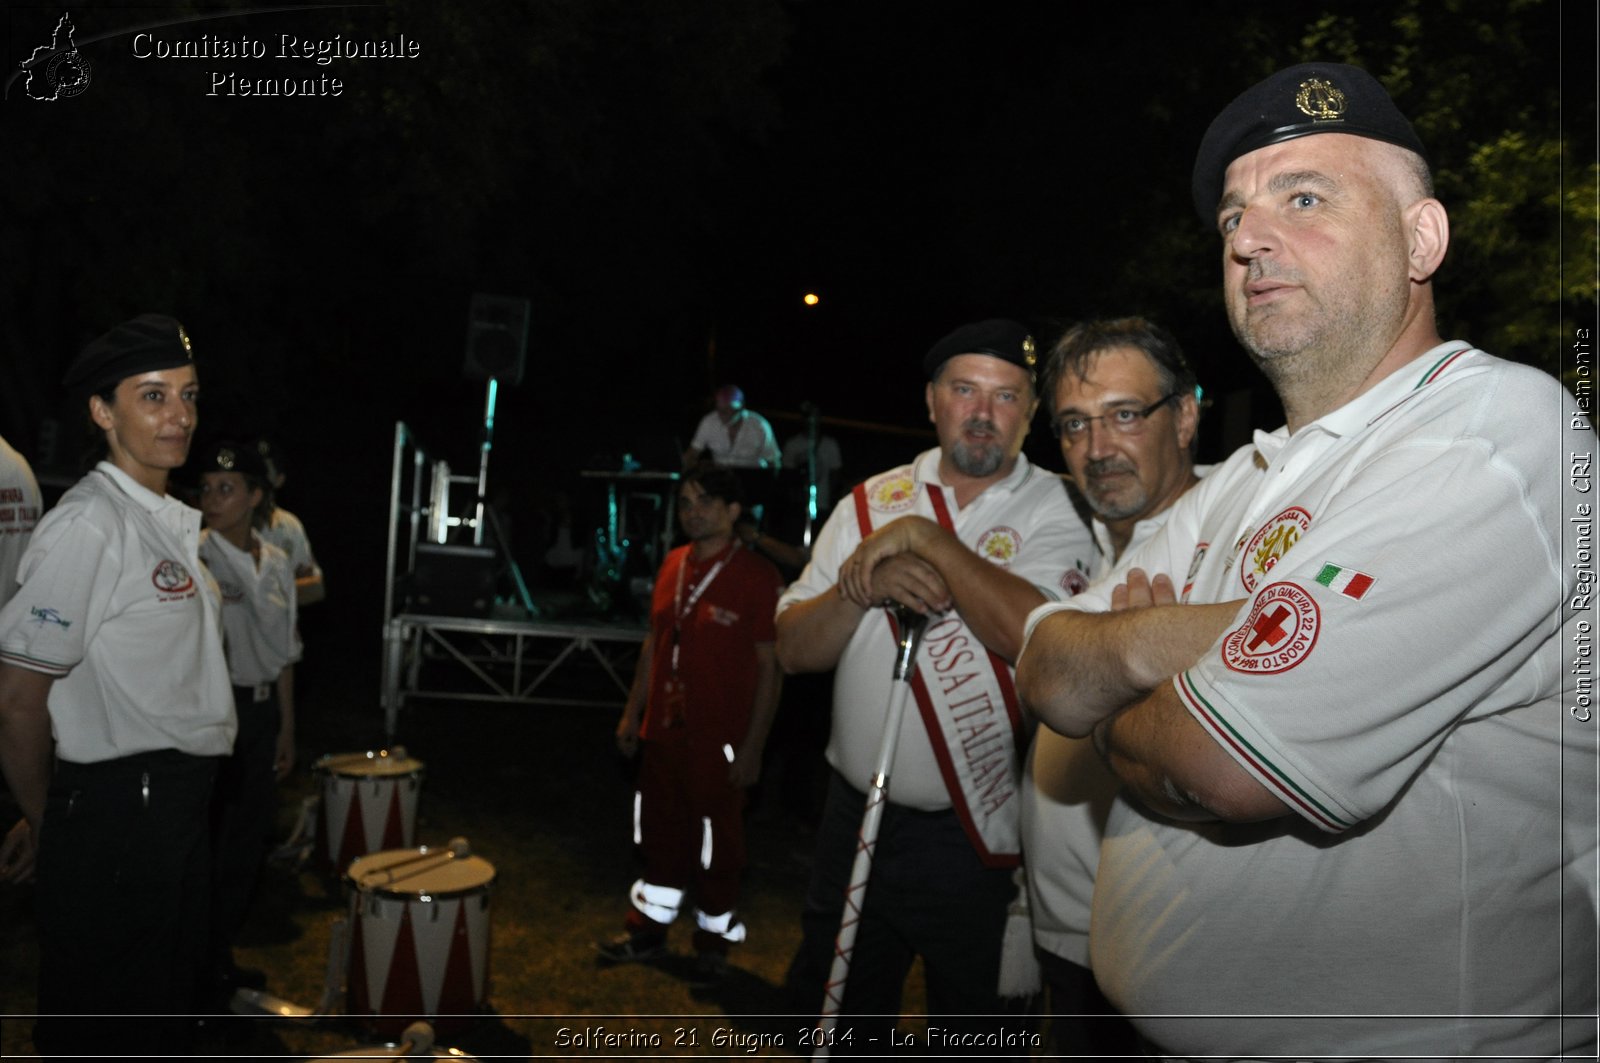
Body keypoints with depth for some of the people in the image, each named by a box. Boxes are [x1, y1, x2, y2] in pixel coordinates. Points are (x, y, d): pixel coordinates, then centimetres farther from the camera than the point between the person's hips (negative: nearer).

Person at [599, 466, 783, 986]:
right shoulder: (673, 565, 6)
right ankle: (650, 927, 36)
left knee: (716, 842, 9)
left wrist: (753, 746, -14)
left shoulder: (757, 576, -13)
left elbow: (769, 665, -12)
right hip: (663, 730, 6)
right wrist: (633, 712, 14)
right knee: (660, 832, 18)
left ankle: (713, 940, 28)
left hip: (718, 740, -6)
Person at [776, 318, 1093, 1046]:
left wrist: (926, 538, -19)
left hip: (978, 834, -3)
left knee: (976, 1030, 15)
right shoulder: (871, 502, 5)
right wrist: (864, 585, -18)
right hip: (855, 814, 4)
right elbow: (794, 649, 1)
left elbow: (1038, 635, -26)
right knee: (833, 1021, 21)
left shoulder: (1054, 512, -6)